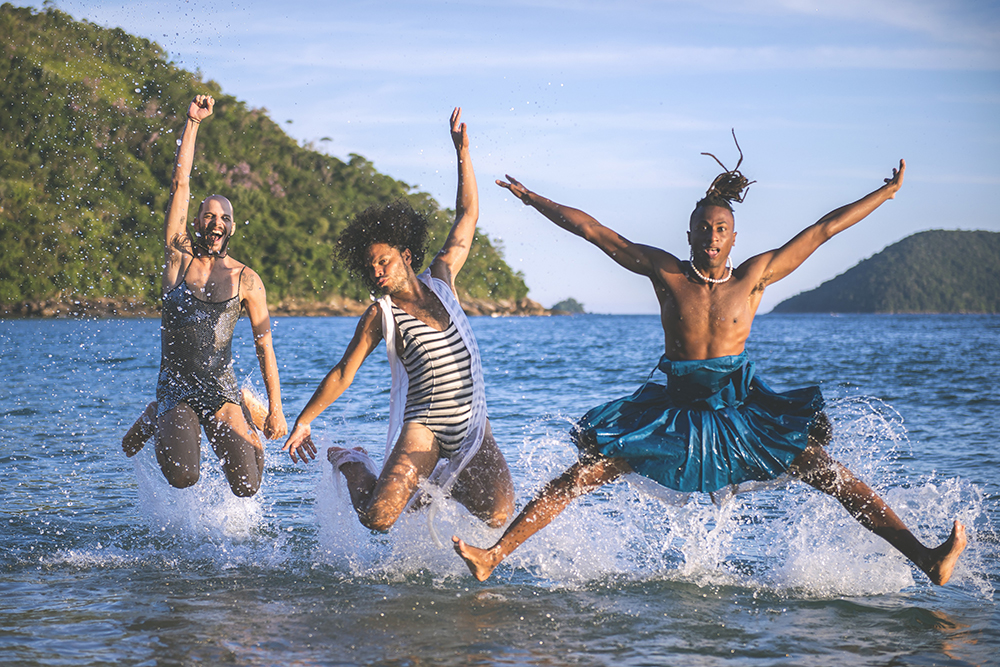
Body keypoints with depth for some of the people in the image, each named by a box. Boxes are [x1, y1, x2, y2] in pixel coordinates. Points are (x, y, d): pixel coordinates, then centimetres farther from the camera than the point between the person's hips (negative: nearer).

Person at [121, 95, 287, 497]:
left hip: (220, 388, 1)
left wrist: (276, 410, -2)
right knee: (183, 477, -22)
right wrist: (192, 123, -4)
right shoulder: (178, 255, 2)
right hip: (175, 385, -1)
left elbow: (264, 346, 3)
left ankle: (246, 410, 23)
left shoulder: (246, 280, 3)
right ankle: (157, 419, 14)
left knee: (246, 487, -10)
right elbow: (180, 182, -2)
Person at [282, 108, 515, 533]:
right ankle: (350, 462, 18)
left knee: (499, 517, -15)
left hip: (473, 425, 3)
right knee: (376, 518, -17)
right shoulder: (379, 317, -2)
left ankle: (440, 484, 17)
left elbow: (467, 216, 14)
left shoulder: (440, 282, 7)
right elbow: (343, 373, 4)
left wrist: (462, 152, 11)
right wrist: (304, 421, 2)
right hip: (423, 426, -3)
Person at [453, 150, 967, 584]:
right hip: (673, 407, 0)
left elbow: (823, 230, 2)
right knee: (582, 474, -9)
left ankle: (925, 559, -15)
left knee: (827, 472, -12)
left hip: (739, 408, 0)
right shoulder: (666, 272, -3)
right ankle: (494, 555, -7)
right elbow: (590, 228, 1)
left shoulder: (754, 276, -2)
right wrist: (532, 199, 4)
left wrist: (887, 192, 5)